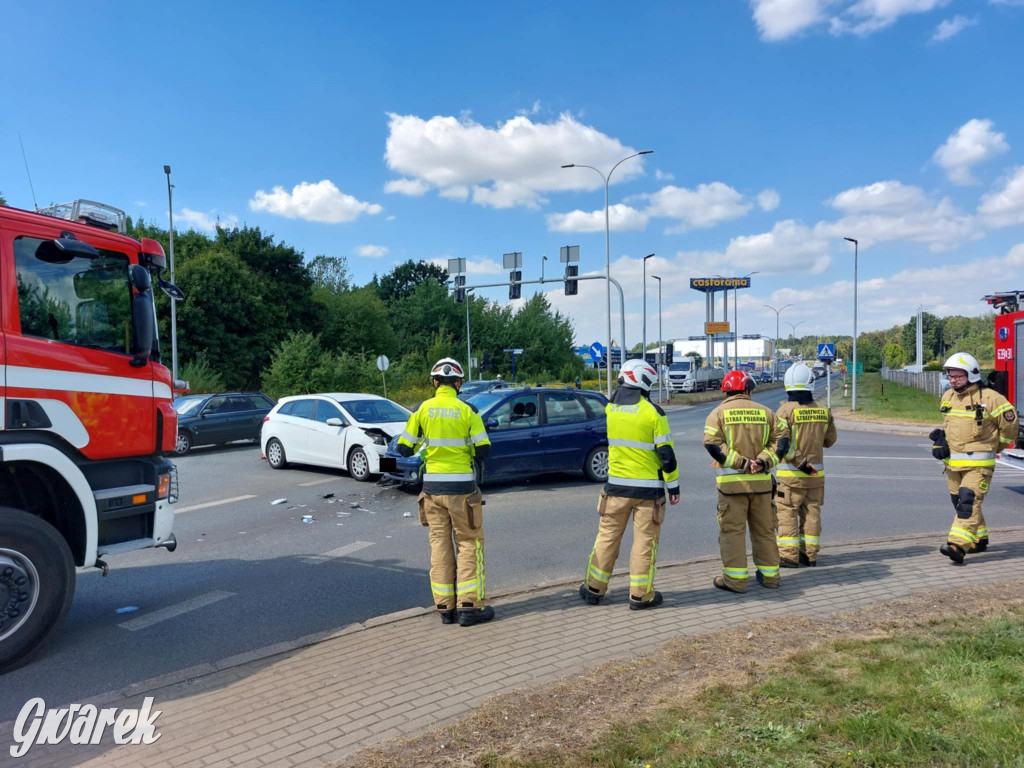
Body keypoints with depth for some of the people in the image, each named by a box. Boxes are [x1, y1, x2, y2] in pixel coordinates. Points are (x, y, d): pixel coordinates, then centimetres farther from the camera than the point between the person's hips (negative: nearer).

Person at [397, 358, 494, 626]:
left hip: (432, 487, 3)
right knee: (469, 543, 8)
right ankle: (470, 606, 5)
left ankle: (445, 607, 16)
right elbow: (484, 450, -9)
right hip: (462, 487, -3)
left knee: (440, 544, 11)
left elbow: (404, 448, 0)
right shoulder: (467, 410, -8)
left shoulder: (423, 409, -2)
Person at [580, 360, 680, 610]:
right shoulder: (652, 412, -12)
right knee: (645, 541, 6)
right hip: (648, 488, -4)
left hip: (616, 484, 4)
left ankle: (594, 588, 21)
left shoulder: (610, 408, 1)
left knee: (607, 536, 14)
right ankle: (640, 596, 12)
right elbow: (666, 454, -11)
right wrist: (673, 486, -2)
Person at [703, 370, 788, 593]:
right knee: (764, 529, 15)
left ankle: (735, 579, 3)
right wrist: (764, 461, -9)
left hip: (732, 481, -3)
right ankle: (770, 575, 23)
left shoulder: (719, 413, -1)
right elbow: (782, 439, 0)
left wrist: (741, 463, -14)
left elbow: (712, 444, -14)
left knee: (732, 530, 2)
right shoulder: (764, 412, 8)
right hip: (761, 481, 3)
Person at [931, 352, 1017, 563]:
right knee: (959, 502, 14)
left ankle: (958, 545, -23)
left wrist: (993, 447, 9)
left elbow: (1009, 424, 0)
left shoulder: (989, 398, -10)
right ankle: (979, 539, 31)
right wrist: (940, 440, 10)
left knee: (969, 502, -16)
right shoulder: (948, 397, 10)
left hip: (978, 464, -7)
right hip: (952, 463, 7)